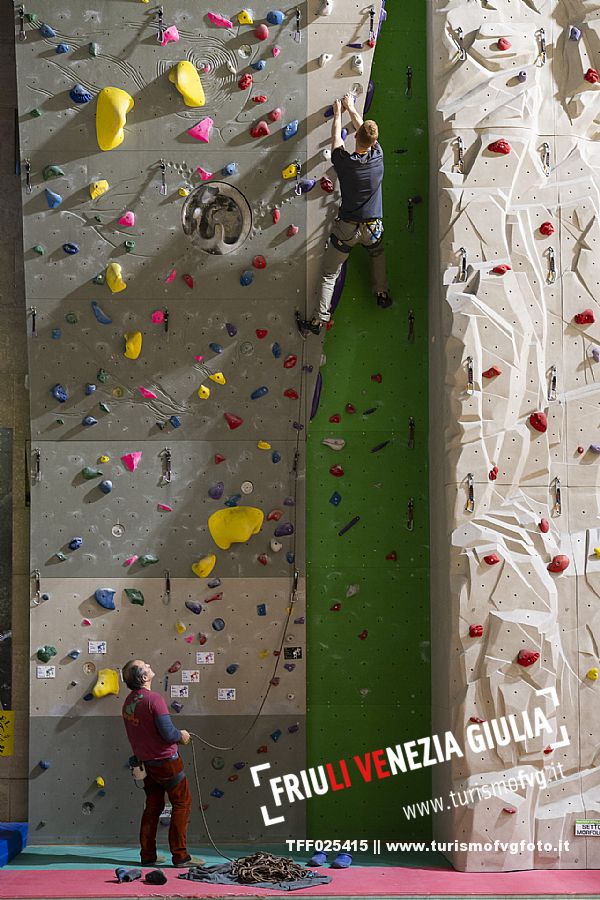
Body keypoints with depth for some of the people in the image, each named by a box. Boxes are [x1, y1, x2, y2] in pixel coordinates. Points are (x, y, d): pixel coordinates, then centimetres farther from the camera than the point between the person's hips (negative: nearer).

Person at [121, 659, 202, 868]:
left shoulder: (129, 701, 3)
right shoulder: (153, 699, -22)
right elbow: (168, 733, -25)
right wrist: (181, 735, -3)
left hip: (145, 761, 8)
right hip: (165, 760, -8)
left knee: (153, 806, 16)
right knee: (182, 803, 2)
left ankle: (147, 855, 18)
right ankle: (180, 856, 1)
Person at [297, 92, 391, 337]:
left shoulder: (344, 162, -18)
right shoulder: (378, 157, -12)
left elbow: (336, 138, 4)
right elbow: (366, 132, 7)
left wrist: (338, 112, 20)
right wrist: (351, 109, 21)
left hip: (346, 228, -2)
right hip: (373, 227, 2)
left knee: (329, 274, 7)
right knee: (378, 253, 37)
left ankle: (319, 319, 4)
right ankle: (382, 294, 37)